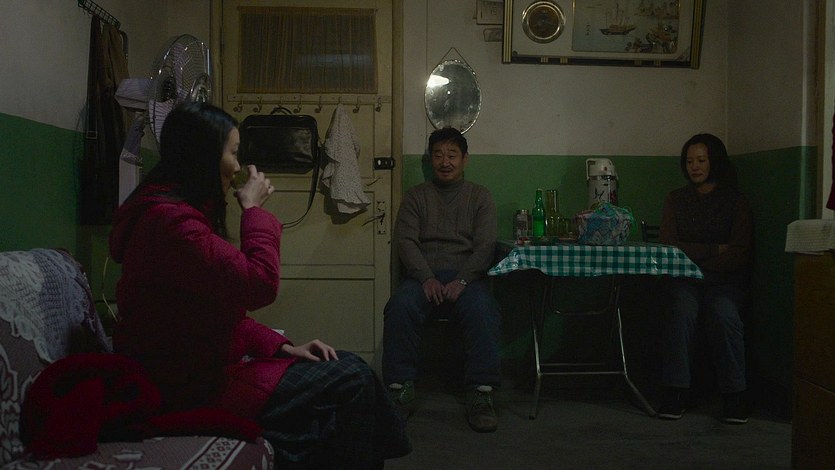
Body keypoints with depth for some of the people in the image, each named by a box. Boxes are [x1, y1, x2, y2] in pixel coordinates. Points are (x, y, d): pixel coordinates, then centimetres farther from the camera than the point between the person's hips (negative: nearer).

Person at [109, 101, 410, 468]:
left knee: (349, 368, 2)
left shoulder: (184, 214, 13)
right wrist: (253, 209, -10)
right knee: (350, 382, -13)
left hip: (206, 363, 10)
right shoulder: (170, 222, -21)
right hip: (187, 389, -10)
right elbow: (260, 285, -24)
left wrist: (281, 346, 1)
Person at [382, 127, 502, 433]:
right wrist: (427, 278, -14)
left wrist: (461, 281, -15)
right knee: (400, 307, -32)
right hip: (423, 275, 1)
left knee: (482, 310, -34)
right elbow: (405, 240, 3)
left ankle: (481, 395, -31)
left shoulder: (480, 197, 14)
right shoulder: (416, 196, 16)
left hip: (466, 275, 0)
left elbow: (485, 245, 2)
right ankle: (400, 391, -26)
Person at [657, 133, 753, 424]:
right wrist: (715, 250, -7)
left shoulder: (735, 201, 7)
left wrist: (694, 256, -13)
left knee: (722, 314, -32)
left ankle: (734, 395, -22)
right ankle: (676, 392, -26)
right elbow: (669, 246, 1)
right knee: (682, 311, -31)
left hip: (725, 279, -1)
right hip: (686, 280, 1)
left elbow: (739, 253, -3)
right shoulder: (676, 200, 13)